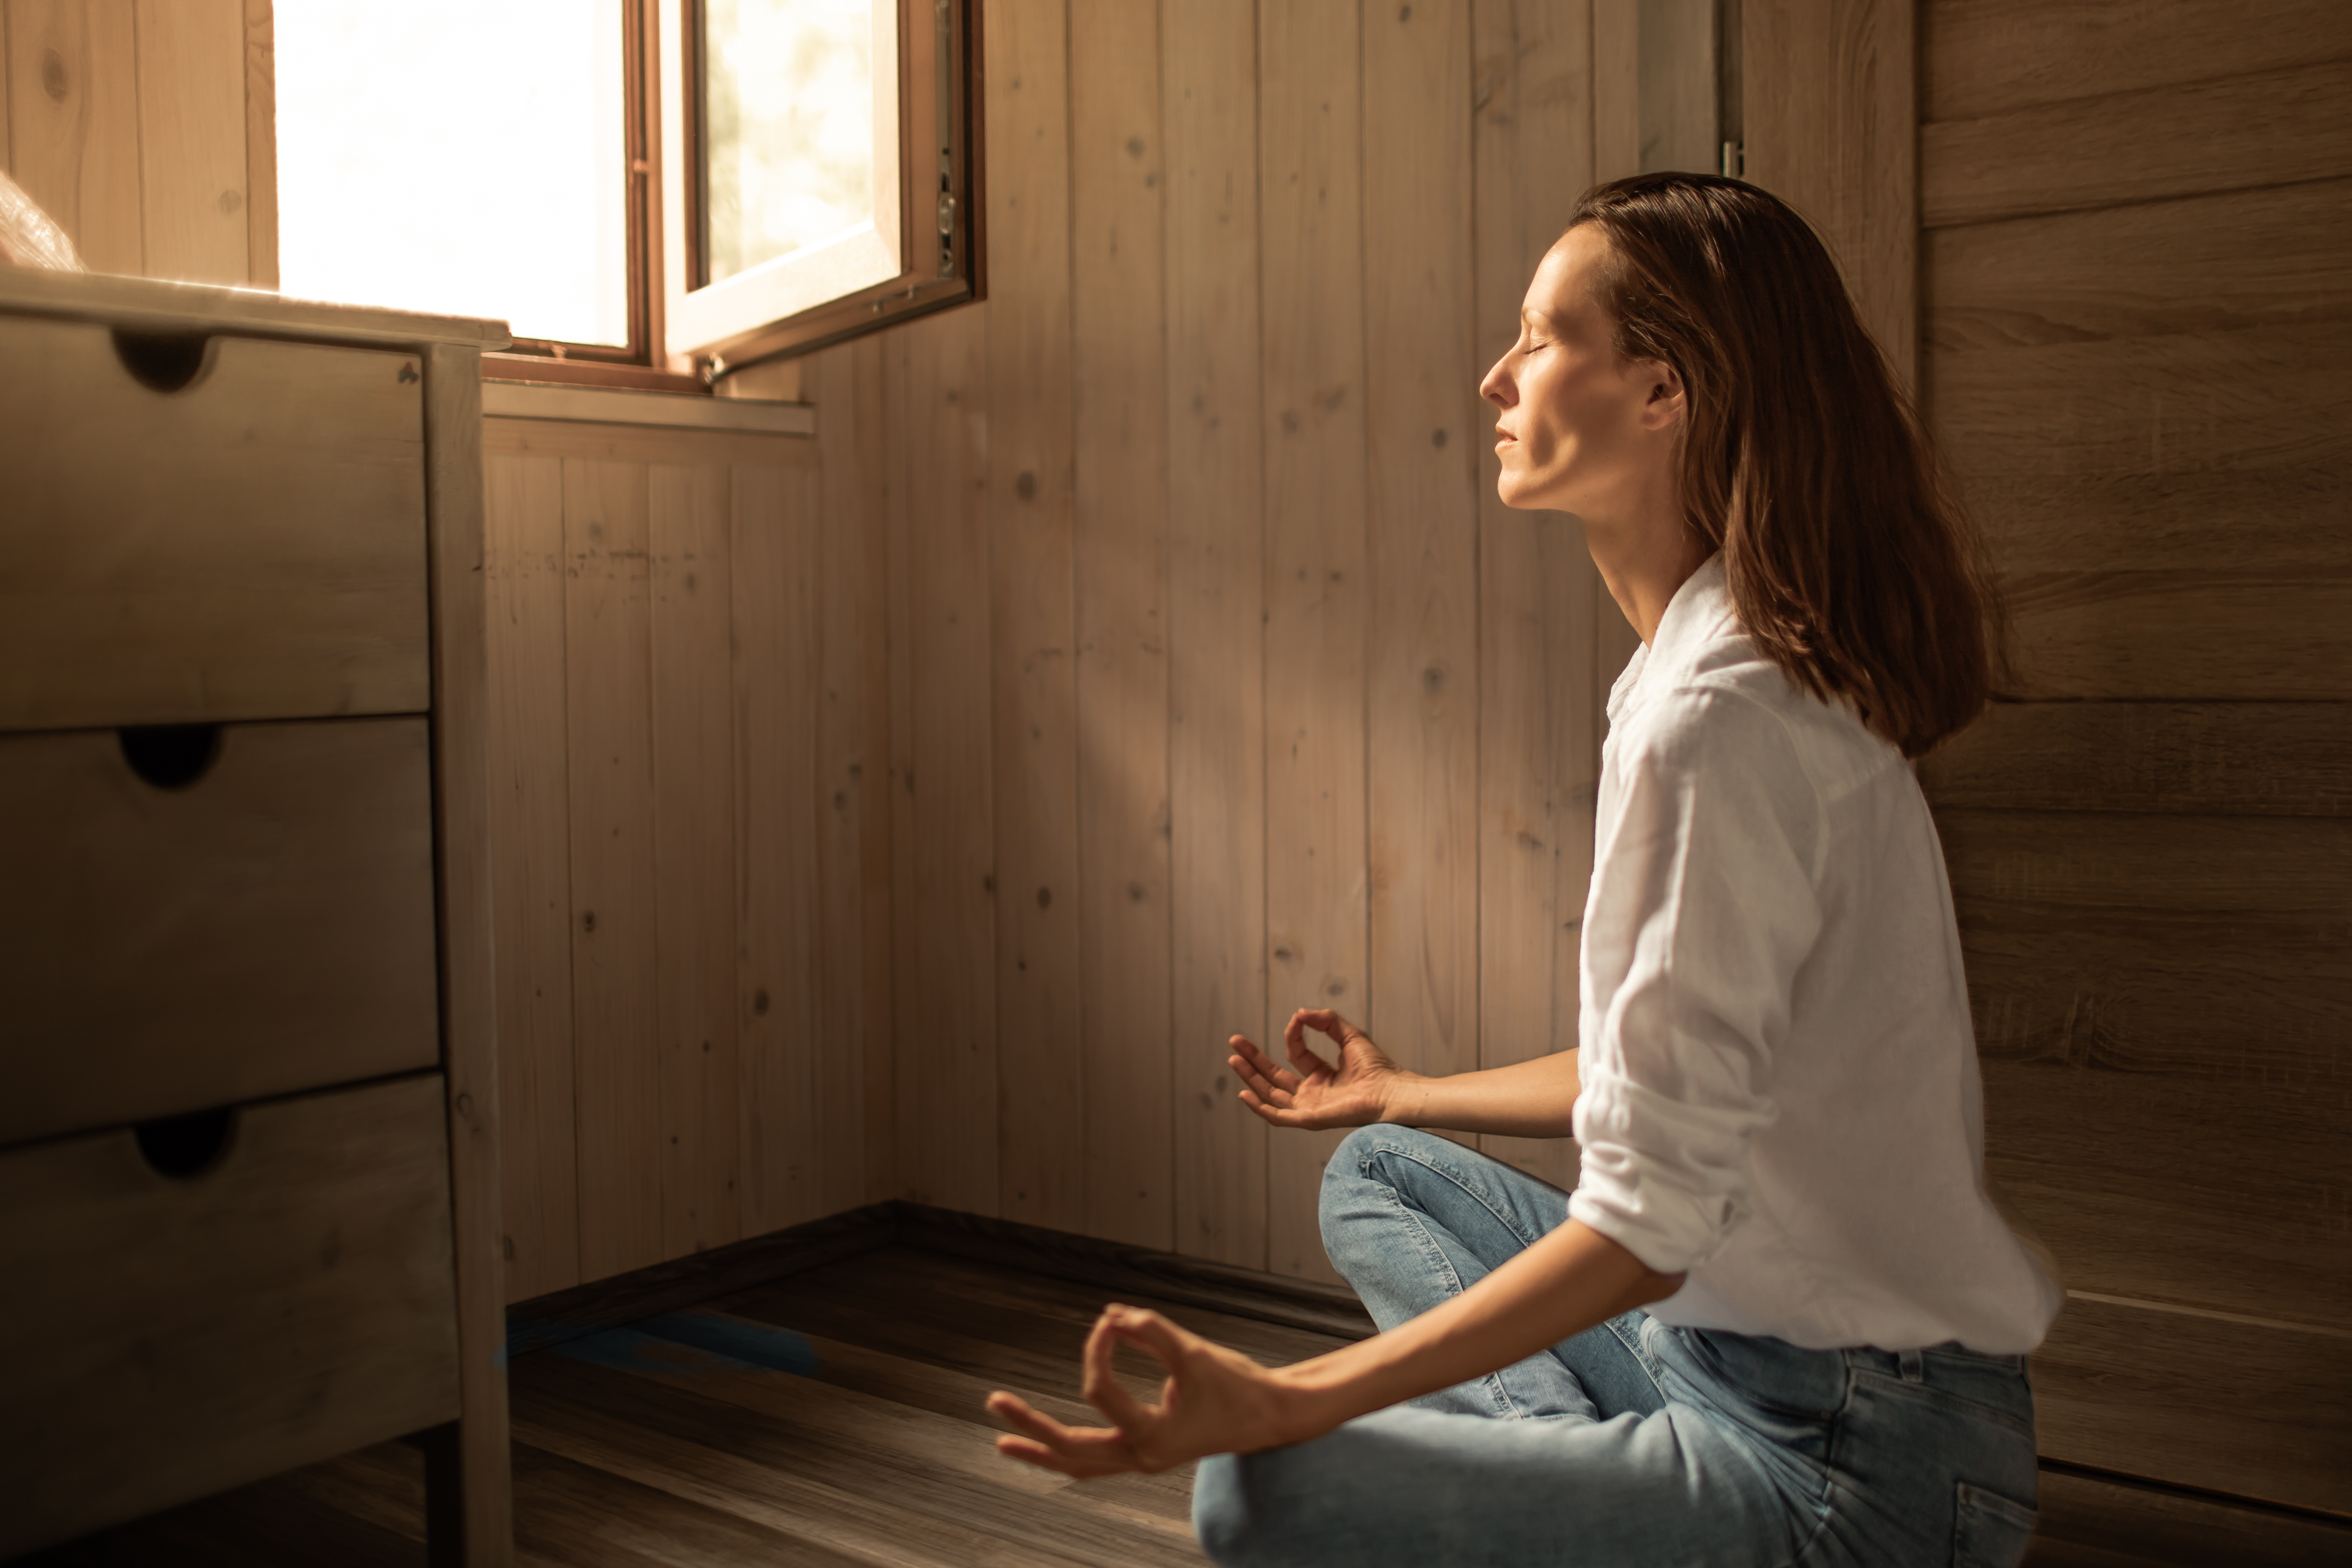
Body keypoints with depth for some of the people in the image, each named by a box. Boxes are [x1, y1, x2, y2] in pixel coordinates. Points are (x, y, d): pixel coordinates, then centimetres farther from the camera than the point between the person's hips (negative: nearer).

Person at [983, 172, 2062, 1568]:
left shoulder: (1715, 718, -25)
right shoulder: (1744, 671, 7)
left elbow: (1645, 1229, -25)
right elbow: (1675, 1076, 15)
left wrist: (1281, 1401, -27)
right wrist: (1403, 1096, 30)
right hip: (1742, 1342, 10)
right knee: (1378, 1176, 21)